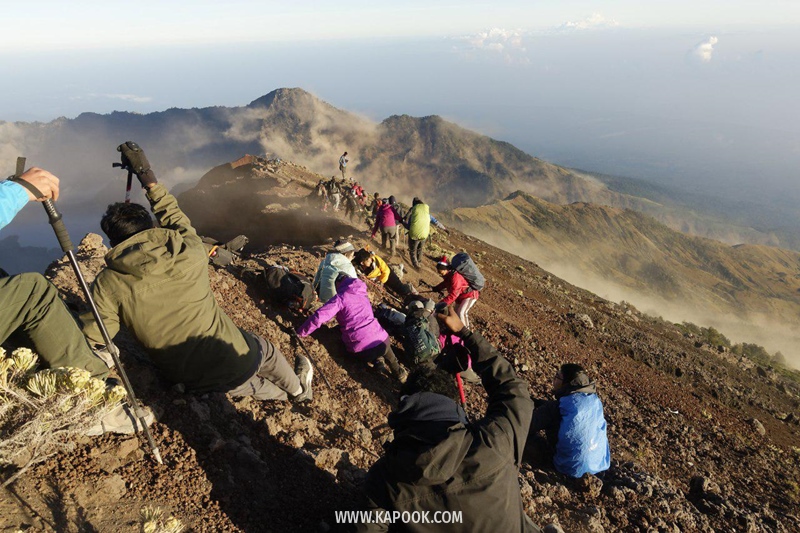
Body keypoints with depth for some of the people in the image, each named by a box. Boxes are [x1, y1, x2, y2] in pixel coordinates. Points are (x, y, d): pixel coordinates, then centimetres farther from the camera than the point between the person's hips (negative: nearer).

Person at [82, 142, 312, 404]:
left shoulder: (108, 284, -13)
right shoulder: (190, 252, -12)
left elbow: (93, 341, -10)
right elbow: (175, 216, 8)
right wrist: (147, 175, 15)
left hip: (194, 381, 2)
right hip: (237, 360, -1)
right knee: (266, 350, 34)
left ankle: (282, 395, 61)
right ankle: (299, 390, 60)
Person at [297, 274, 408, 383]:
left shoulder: (341, 297, -6)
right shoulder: (362, 294, 14)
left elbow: (318, 317, -16)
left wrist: (300, 332, -3)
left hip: (364, 350, -4)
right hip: (383, 342, 4)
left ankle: (376, 359, 10)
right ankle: (398, 371, 34)